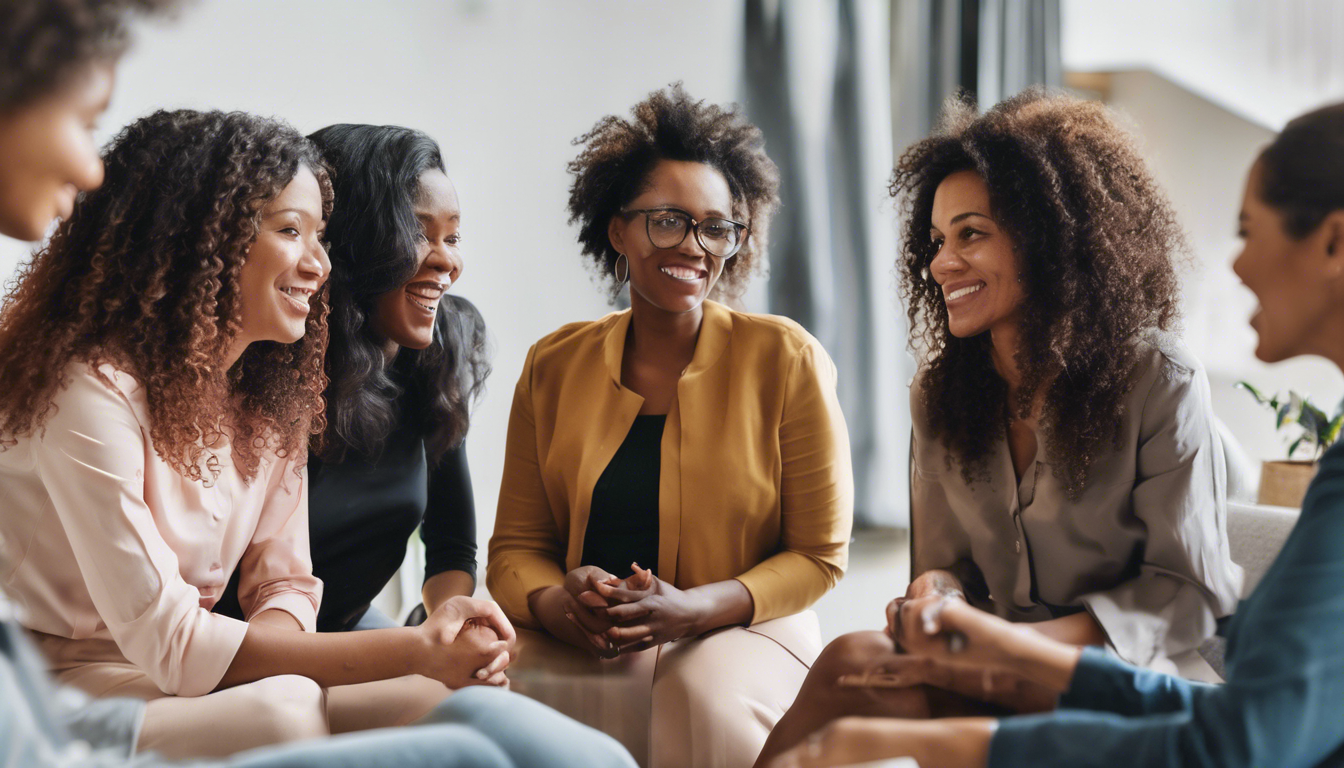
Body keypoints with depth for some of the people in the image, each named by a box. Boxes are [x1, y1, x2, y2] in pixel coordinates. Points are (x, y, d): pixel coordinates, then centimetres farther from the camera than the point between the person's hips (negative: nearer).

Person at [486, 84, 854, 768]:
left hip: (742, 634, -1)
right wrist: (558, 603, -15)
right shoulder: (553, 367, 7)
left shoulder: (786, 360, -2)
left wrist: (693, 609, -18)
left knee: (706, 694, -36)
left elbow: (818, 556, 0)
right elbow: (515, 548, 10)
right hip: (582, 644, 1)